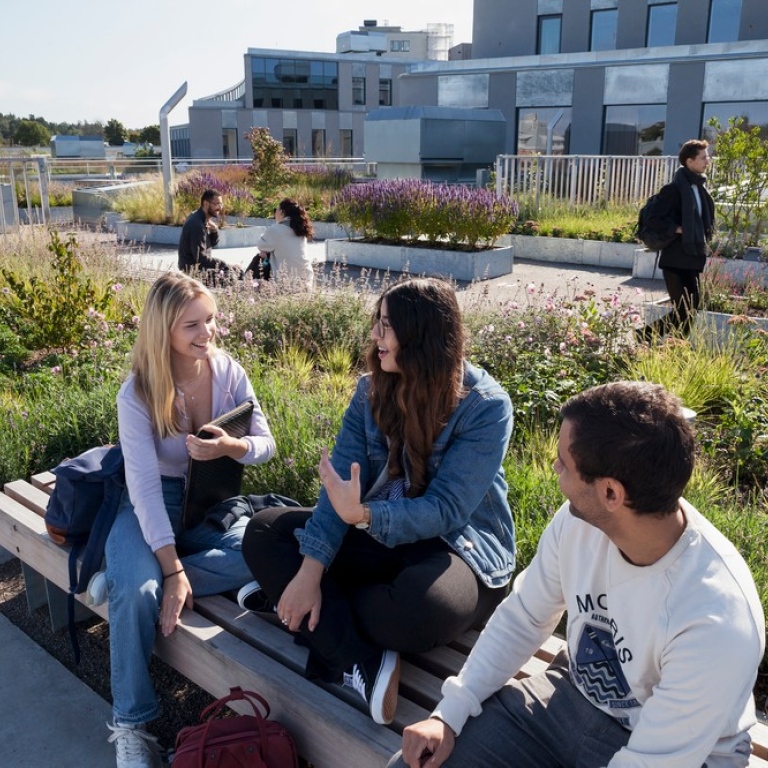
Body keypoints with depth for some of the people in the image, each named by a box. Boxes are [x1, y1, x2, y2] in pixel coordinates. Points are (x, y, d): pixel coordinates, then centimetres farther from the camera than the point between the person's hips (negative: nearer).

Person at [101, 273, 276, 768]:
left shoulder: (228, 372, -8)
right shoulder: (138, 393, -18)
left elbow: (266, 444, -4)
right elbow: (145, 486, -23)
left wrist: (230, 446, -29)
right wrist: (173, 570, -28)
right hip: (150, 507, -3)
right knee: (139, 592, -30)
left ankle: (128, 580, -15)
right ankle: (131, 726, -9)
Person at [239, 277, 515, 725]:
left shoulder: (486, 406, -18)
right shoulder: (373, 389, -2)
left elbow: (446, 509, -23)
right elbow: (341, 482, -10)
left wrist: (363, 515, -39)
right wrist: (311, 570, -23)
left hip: (459, 545, -6)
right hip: (380, 534, 6)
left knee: (421, 609, -40)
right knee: (264, 532, -9)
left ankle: (315, 615, -11)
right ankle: (362, 664, -23)